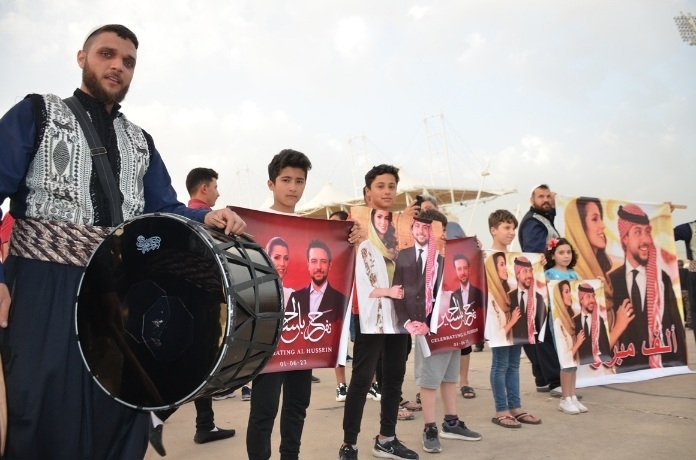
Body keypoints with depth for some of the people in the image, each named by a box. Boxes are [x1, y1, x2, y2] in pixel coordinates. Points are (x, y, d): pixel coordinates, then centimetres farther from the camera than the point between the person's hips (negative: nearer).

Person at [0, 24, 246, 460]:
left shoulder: (141, 142, 18)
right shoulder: (37, 113, 6)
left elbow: (165, 211, 11)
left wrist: (207, 217, -10)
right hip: (45, 284, -4)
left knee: (122, 414, 9)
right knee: (44, 416, -2)